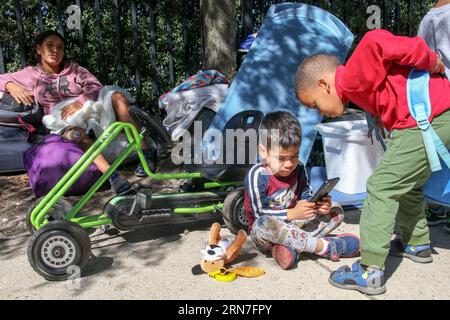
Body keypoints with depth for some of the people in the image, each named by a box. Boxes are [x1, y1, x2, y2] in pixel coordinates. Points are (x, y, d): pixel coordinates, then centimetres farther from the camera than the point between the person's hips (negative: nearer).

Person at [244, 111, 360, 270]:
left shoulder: (298, 170, 1)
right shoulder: (257, 175, -18)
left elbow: (306, 197, 7)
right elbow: (260, 213, -21)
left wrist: (319, 205, -17)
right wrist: (293, 214, -29)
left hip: (294, 226, 6)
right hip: (265, 235, -6)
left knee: (337, 212, -2)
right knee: (262, 225, -41)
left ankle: (290, 247, -26)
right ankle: (324, 246, -32)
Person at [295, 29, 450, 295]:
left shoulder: (351, 80, -14)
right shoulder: (361, 83, 16)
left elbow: (374, 43, -27)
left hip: (427, 121, -10)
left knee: (381, 187, -8)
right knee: (407, 185, 25)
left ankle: (370, 271, -4)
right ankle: (418, 244, 42)